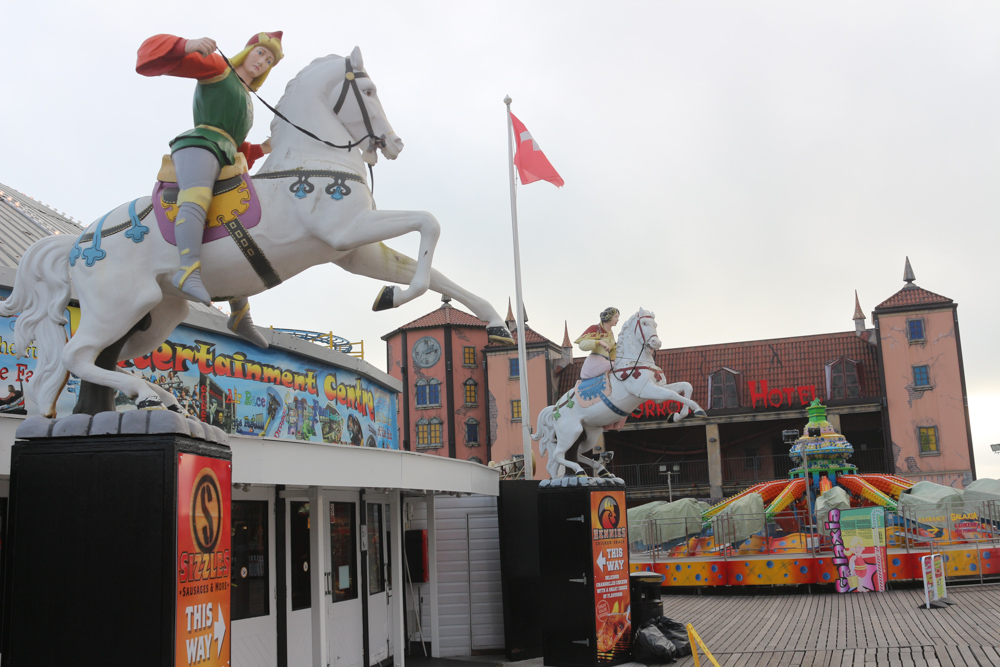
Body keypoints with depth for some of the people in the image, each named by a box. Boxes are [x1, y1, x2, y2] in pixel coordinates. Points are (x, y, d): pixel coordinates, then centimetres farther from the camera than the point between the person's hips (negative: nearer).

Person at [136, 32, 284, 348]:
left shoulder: (246, 103, 34)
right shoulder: (217, 67, 13)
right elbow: (155, 53, 2)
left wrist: (261, 149, 25)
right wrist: (188, 46, -16)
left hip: (224, 166, 9)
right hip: (199, 145, -9)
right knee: (197, 197, -39)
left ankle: (240, 316, 21)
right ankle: (189, 271, -63)